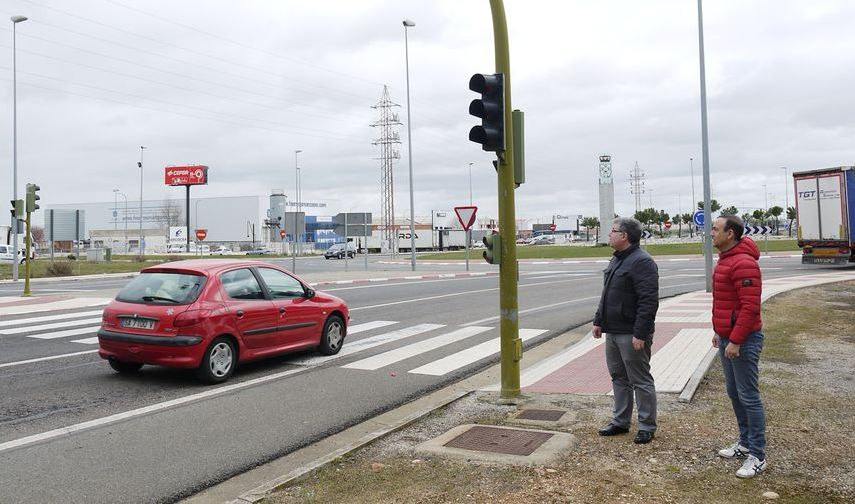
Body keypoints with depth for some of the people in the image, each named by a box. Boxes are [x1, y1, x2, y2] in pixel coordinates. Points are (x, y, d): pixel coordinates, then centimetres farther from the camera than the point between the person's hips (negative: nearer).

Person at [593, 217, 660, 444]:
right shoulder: (616, 260, 15)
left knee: (640, 381, 2)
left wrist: (640, 333, -25)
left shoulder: (642, 262, -17)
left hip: (631, 334, -10)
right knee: (619, 378, 17)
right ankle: (620, 421, 27)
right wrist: (599, 321, 19)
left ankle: (647, 427, 12)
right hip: (613, 332, 10)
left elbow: (649, 301, -22)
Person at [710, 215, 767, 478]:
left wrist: (736, 340, -22)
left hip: (743, 341, -10)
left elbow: (750, 307, -23)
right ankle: (745, 443, 30)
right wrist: (719, 332, 21)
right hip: (727, 338, 10)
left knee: (748, 396, -3)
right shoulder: (726, 260, 13)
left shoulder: (744, 264, -19)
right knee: (734, 393, 17)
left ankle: (757, 456, 5)